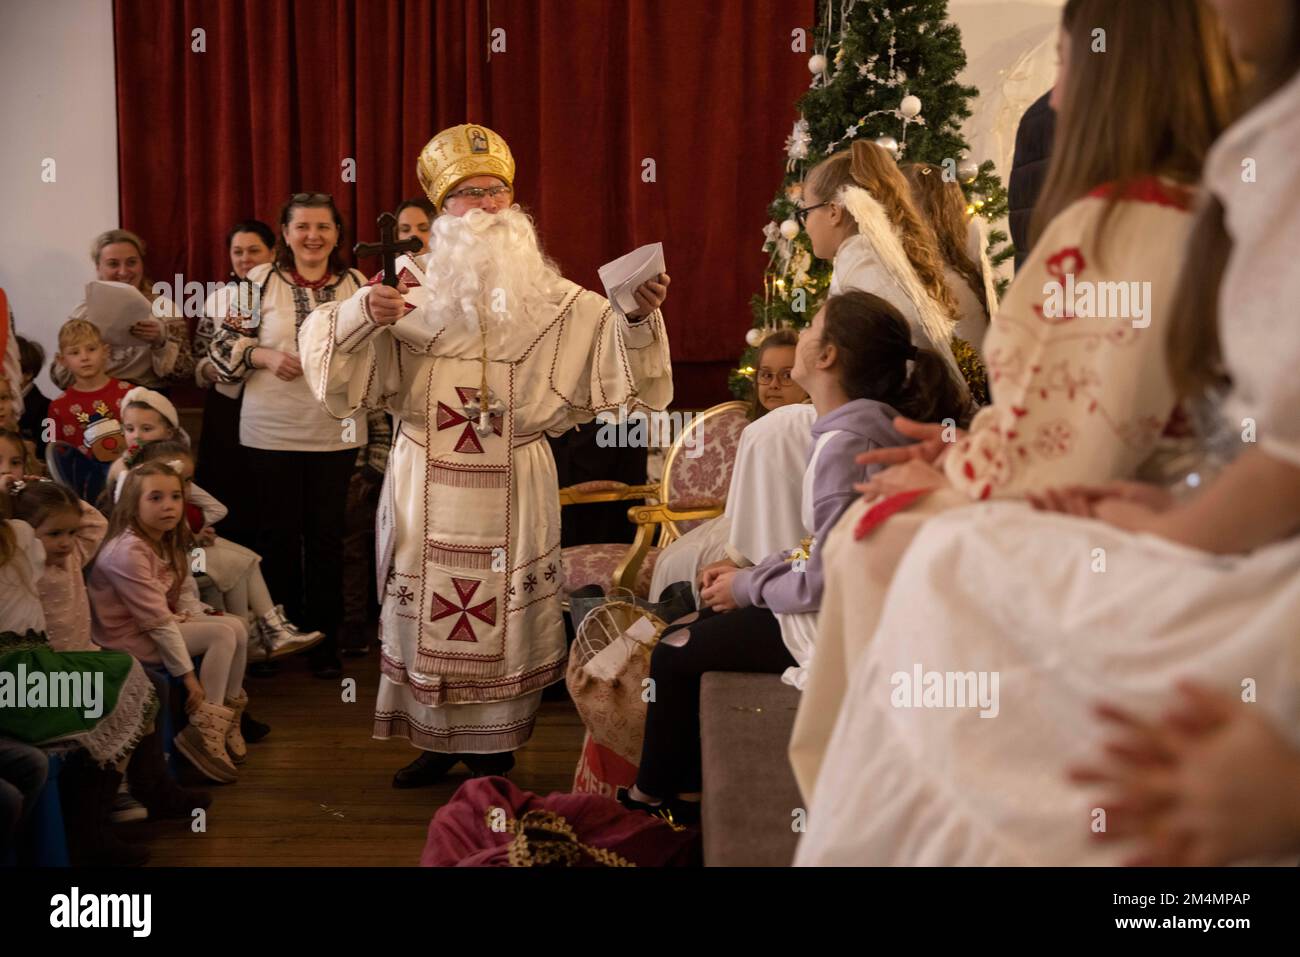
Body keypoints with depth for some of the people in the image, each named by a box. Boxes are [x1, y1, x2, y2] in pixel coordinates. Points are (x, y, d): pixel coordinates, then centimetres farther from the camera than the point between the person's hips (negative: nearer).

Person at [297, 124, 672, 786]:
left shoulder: (545, 295, 4)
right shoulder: (410, 284, 4)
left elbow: (615, 340, -3)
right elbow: (325, 348, -2)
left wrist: (639, 315, -23)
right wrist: (363, 314, -21)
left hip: (513, 486, 0)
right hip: (427, 485, 1)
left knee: (506, 616, 5)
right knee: (426, 612, 7)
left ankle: (494, 748, 22)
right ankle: (436, 740, 25)